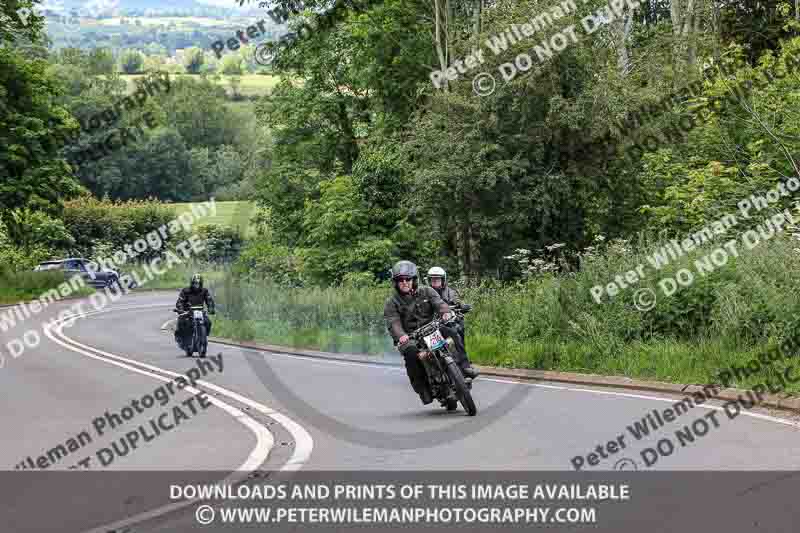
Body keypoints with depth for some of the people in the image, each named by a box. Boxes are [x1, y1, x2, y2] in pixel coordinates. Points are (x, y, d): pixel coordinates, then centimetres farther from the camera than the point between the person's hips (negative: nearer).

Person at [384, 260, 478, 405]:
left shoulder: (426, 292, 9)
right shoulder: (392, 303, 3)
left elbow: (438, 302, -9)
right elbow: (393, 322, -13)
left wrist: (445, 312, -33)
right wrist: (401, 335, -35)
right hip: (409, 337, -2)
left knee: (452, 333, -22)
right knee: (410, 351, -33)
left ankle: (464, 366, -21)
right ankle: (422, 388, -22)